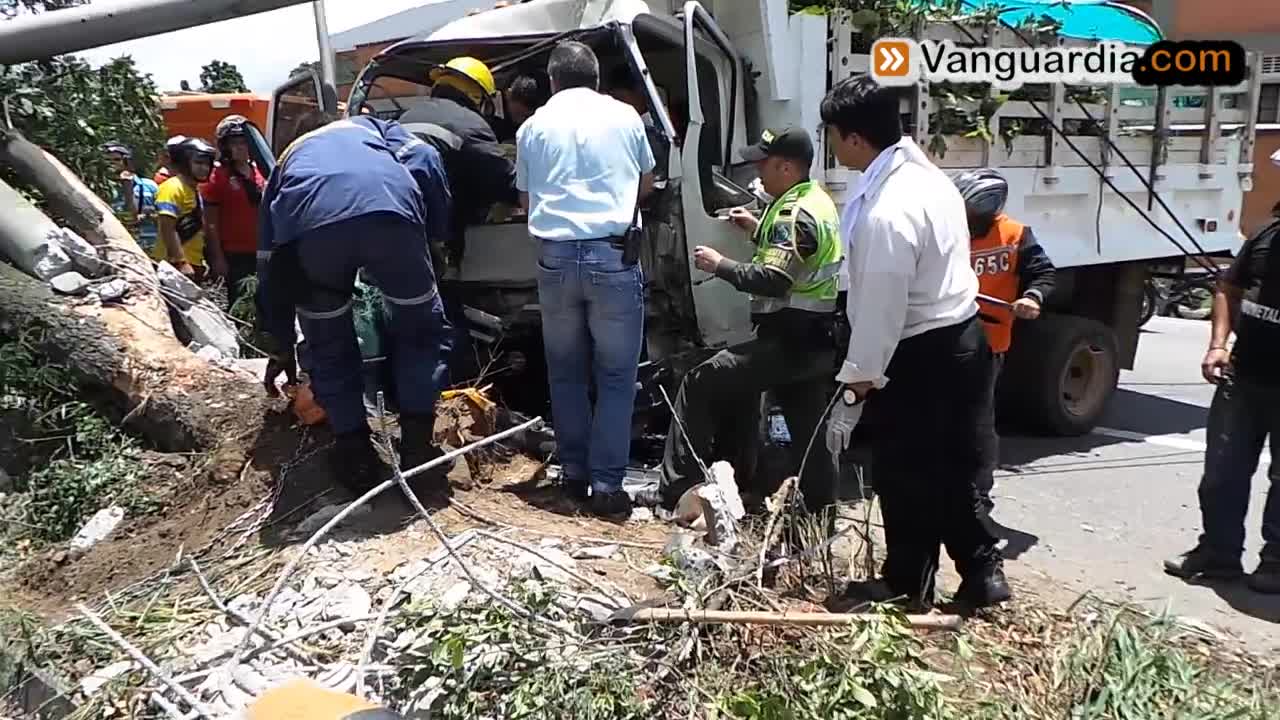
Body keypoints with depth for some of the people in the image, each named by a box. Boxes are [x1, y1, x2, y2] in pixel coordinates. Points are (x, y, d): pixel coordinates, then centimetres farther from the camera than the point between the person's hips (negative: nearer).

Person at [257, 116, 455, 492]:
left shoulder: (285, 163, 42)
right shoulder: (374, 128, 41)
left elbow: (271, 271, 41)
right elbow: (425, 161, 16)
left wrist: (282, 347, 49)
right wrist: (430, 233, 26)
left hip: (310, 224, 1)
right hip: (389, 210, -1)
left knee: (330, 346, 22)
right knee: (422, 328, 20)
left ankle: (357, 456, 24)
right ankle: (418, 449, 20)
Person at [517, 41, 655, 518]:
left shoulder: (533, 126, 11)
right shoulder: (624, 116, 8)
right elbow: (646, 184, 22)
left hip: (556, 257, 2)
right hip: (613, 256, -2)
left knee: (566, 372, 16)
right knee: (616, 375, 5)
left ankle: (574, 473, 22)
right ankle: (607, 485, 3)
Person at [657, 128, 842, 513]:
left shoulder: (794, 213, -17)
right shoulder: (818, 200, 14)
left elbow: (773, 280, -25)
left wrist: (719, 264, -15)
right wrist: (758, 229, 17)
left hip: (790, 341, -10)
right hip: (818, 340, 10)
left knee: (699, 385, -4)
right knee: (808, 431, 16)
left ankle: (677, 491, -2)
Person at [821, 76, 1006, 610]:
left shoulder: (886, 212, -26)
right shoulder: (926, 174, 5)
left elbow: (880, 311, -25)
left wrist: (853, 390, -18)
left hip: (918, 357, -9)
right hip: (962, 339, 9)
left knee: (904, 476, 8)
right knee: (952, 469, 18)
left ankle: (907, 585, 24)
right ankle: (982, 572, 27)